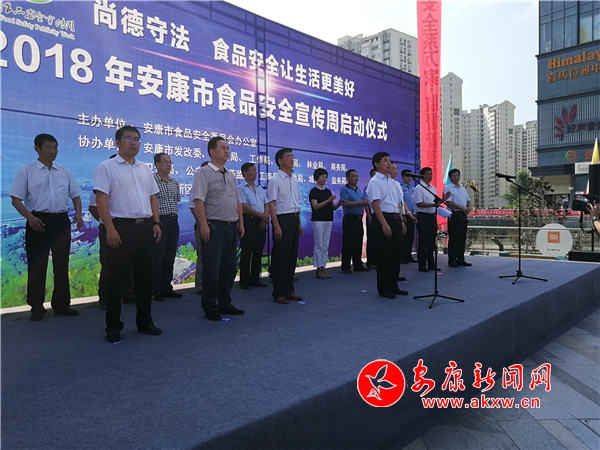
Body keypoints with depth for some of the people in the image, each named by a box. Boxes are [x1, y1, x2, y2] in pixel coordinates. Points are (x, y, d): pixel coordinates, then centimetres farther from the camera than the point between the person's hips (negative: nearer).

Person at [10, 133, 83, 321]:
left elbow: (75, 195, 14)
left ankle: (61, 304, 18)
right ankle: (37, 307, 13)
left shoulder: (65, 172, 13)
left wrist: (78, 213, -5)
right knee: (36, 265, 2)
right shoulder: (26, 171, 2)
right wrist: (30, 218, -18)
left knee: (61, 264, 8)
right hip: (38, 221, -3)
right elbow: (16, 199, -2)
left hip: (61, 221, 3)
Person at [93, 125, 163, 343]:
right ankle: (113, 327, 12)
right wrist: (110, 228, -18)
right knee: (117, 278, 1)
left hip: (145, 227, 6)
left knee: (145, 276, 11)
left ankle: (145, 321, 23)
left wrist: (156, 222, 6)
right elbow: (101, 200, -10)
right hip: (121, 227, -6)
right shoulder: (106, 167, -2)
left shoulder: (145, 169, 16)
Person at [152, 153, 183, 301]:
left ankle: (167, 288, 20)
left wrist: (173, 216, 13)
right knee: (158, 258, -1)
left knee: (170, 258, 11)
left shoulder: (175, 183, 14)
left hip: (174, 222, 7)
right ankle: (156, 290, 8)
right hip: (159, 221, -6)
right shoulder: (151, 181, -7)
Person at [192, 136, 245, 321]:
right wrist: (204, 225, -20)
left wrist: (240, 223, 13)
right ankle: (210, 307, 9)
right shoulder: (204, 172, -5)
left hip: (231, 227, 8)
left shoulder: (231, 176, 17)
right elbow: (198, 200, -14)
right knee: (212, 269, -2)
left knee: (230, 268, 12)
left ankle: (225, 304, 23)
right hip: (214, 227, -7)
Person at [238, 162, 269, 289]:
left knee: (258, 252, 9)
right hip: (248, 220, -6)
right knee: (247, 252, -3)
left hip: (261, 221, 7)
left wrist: (265, 216, -6)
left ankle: (255, 279, 17)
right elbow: (244, 206, -13)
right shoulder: (241, 188, -4)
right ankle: (244, 281, 4)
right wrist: (261, 215, -13)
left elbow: (267, 204, 14)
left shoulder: (260, 189, 17)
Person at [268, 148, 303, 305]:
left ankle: (288, 290, 23)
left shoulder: (293, 180, 15)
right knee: (281, 257, -2)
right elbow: (271, 204, -14)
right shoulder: (275, 180, -9)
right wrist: (277, 226, -20)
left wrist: (299, 223, 16)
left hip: (294, 219, 8)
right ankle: (279, 293, 8)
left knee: (292, 256, 12)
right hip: (283, 219, -8)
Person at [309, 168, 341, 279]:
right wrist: (328, 200, -25)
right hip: (318, 221, -6)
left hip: (329, 221, 7)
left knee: (326, 246, 7)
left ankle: (323, 268, 12)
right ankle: (318, 269, 2)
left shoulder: (328, 191, 14)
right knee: (319, 245, -3)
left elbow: (332, 207, 13)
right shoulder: (313, 191, -6)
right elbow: (315, 206, -17)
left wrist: (338, 204, -7)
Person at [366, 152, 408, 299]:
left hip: (395, 219, 8)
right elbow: (375, 204, -17)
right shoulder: (375, 182, -9)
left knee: (395, 254, 12)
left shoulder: (393, 182, 16)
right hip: (382, 220, -8)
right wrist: (384, 224, -22)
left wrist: (401, 221, 15)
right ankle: (383, 288, 9)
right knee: (383, 255, -1)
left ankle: (393, 286, 23)